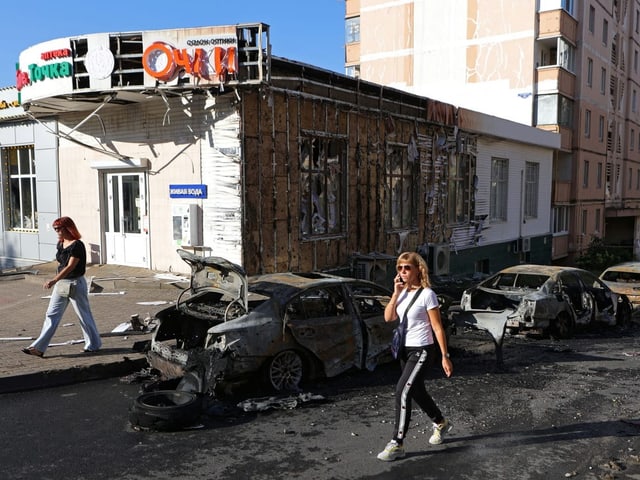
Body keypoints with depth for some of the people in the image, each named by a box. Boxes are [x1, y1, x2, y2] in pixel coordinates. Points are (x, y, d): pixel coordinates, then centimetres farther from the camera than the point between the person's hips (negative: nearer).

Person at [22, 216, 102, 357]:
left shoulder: (77, 245, -18)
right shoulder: (61, 244, 8)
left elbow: (70, 266, -26)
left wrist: (54, 280, -35)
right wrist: (56, 281, 16)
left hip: (75, 284, -8)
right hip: (61, 284, 8)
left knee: (84, 315, 5)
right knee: (51, 315, 5)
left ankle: (93, 345, 20)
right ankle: (39, 348, 6)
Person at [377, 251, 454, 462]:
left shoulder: (427, 294, -14)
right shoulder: (403, 292, 5)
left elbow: (438, 328, -12)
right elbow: (388, 317, -5)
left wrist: (445, 356, -12)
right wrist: (396, 292, -12)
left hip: (422, 351, -8)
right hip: (405, 350, 8)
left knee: (402, 391, -15)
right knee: (417, 392, 19)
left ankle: (397, 444, -6)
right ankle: (441, 423, 44)